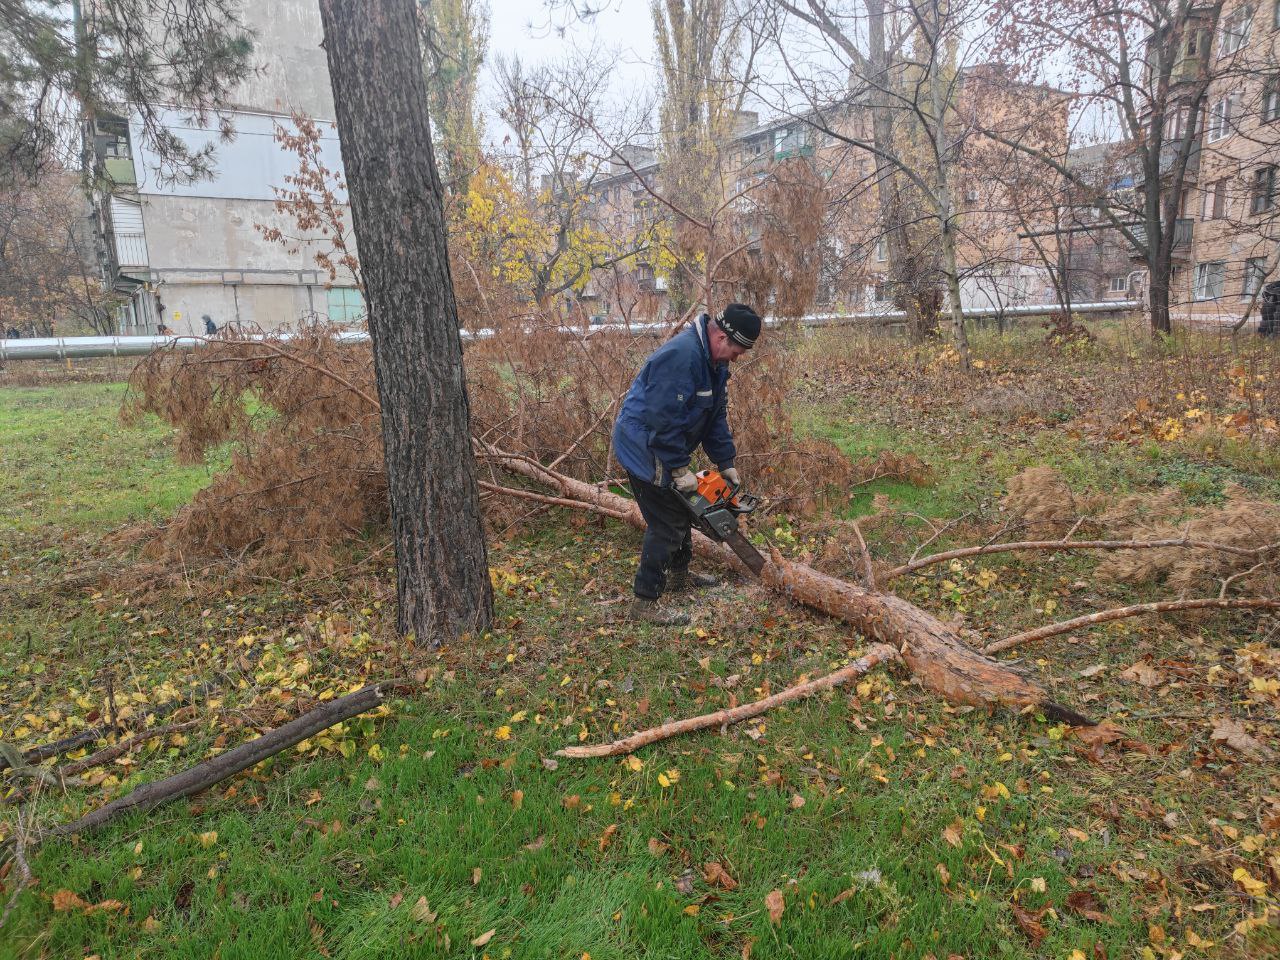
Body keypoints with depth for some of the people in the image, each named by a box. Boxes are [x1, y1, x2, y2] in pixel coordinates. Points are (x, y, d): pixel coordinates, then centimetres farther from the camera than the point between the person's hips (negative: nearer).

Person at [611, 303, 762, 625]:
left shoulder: (714, 361, 4)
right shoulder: (682, 356, -29)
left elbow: (716, 416, 10)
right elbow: (663, 420, -30)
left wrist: (726, 463, 6)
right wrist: (680, 469, -23)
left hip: (667, 450, 10)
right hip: (644, 449, -10)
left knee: (681, 510, 22)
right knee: (667, 524, -7)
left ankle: (679, 574, 42)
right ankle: (644, 603, 3)